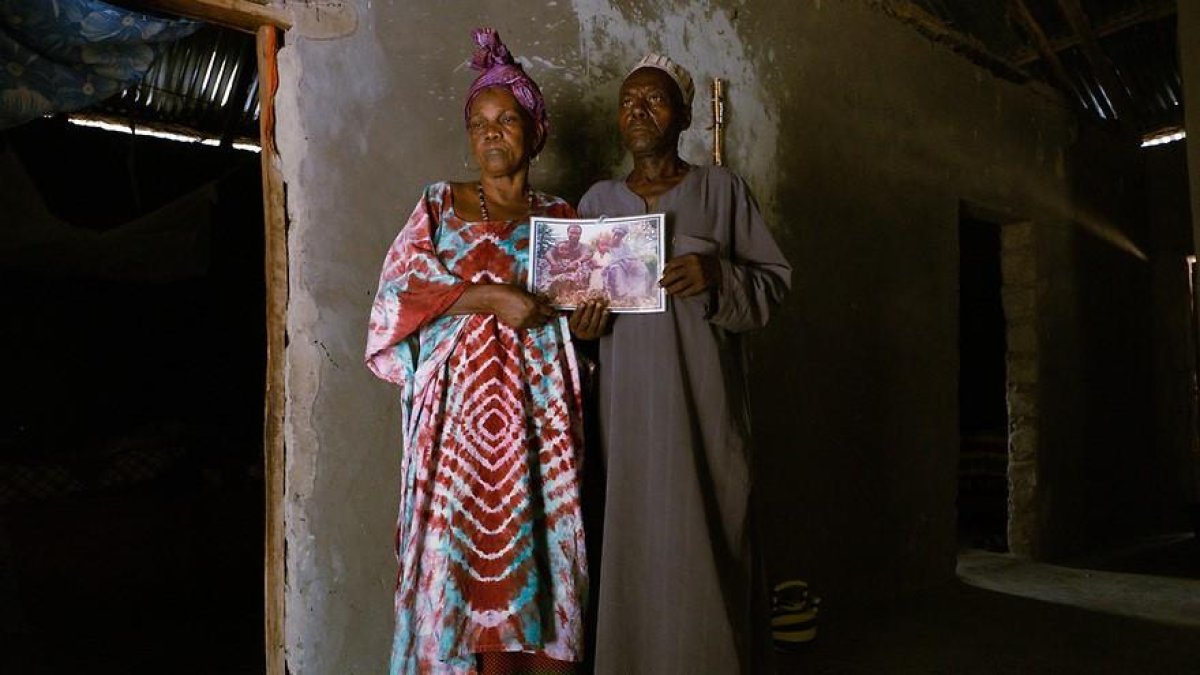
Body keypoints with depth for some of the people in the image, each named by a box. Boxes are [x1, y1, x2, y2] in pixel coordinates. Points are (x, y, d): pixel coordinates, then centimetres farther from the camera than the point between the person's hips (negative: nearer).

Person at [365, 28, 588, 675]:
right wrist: (491, 296, -14)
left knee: (539, 542, 1)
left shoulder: (560, 216, 13)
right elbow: (399, 291, -3)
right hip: (462, 407, -1)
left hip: (540, 411, 2)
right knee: (467, 548, -3)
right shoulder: (440, 204, 9)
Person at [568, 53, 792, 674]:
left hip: (702, 395, -2)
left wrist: (718, 276, -15)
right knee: (634, 541, 2)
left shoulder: (720, 189, 5)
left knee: (709, 538, -2)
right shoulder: (598, 200, 13)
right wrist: (581, 322, -4)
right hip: (627, 399, 2)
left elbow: (775, 278, 4)